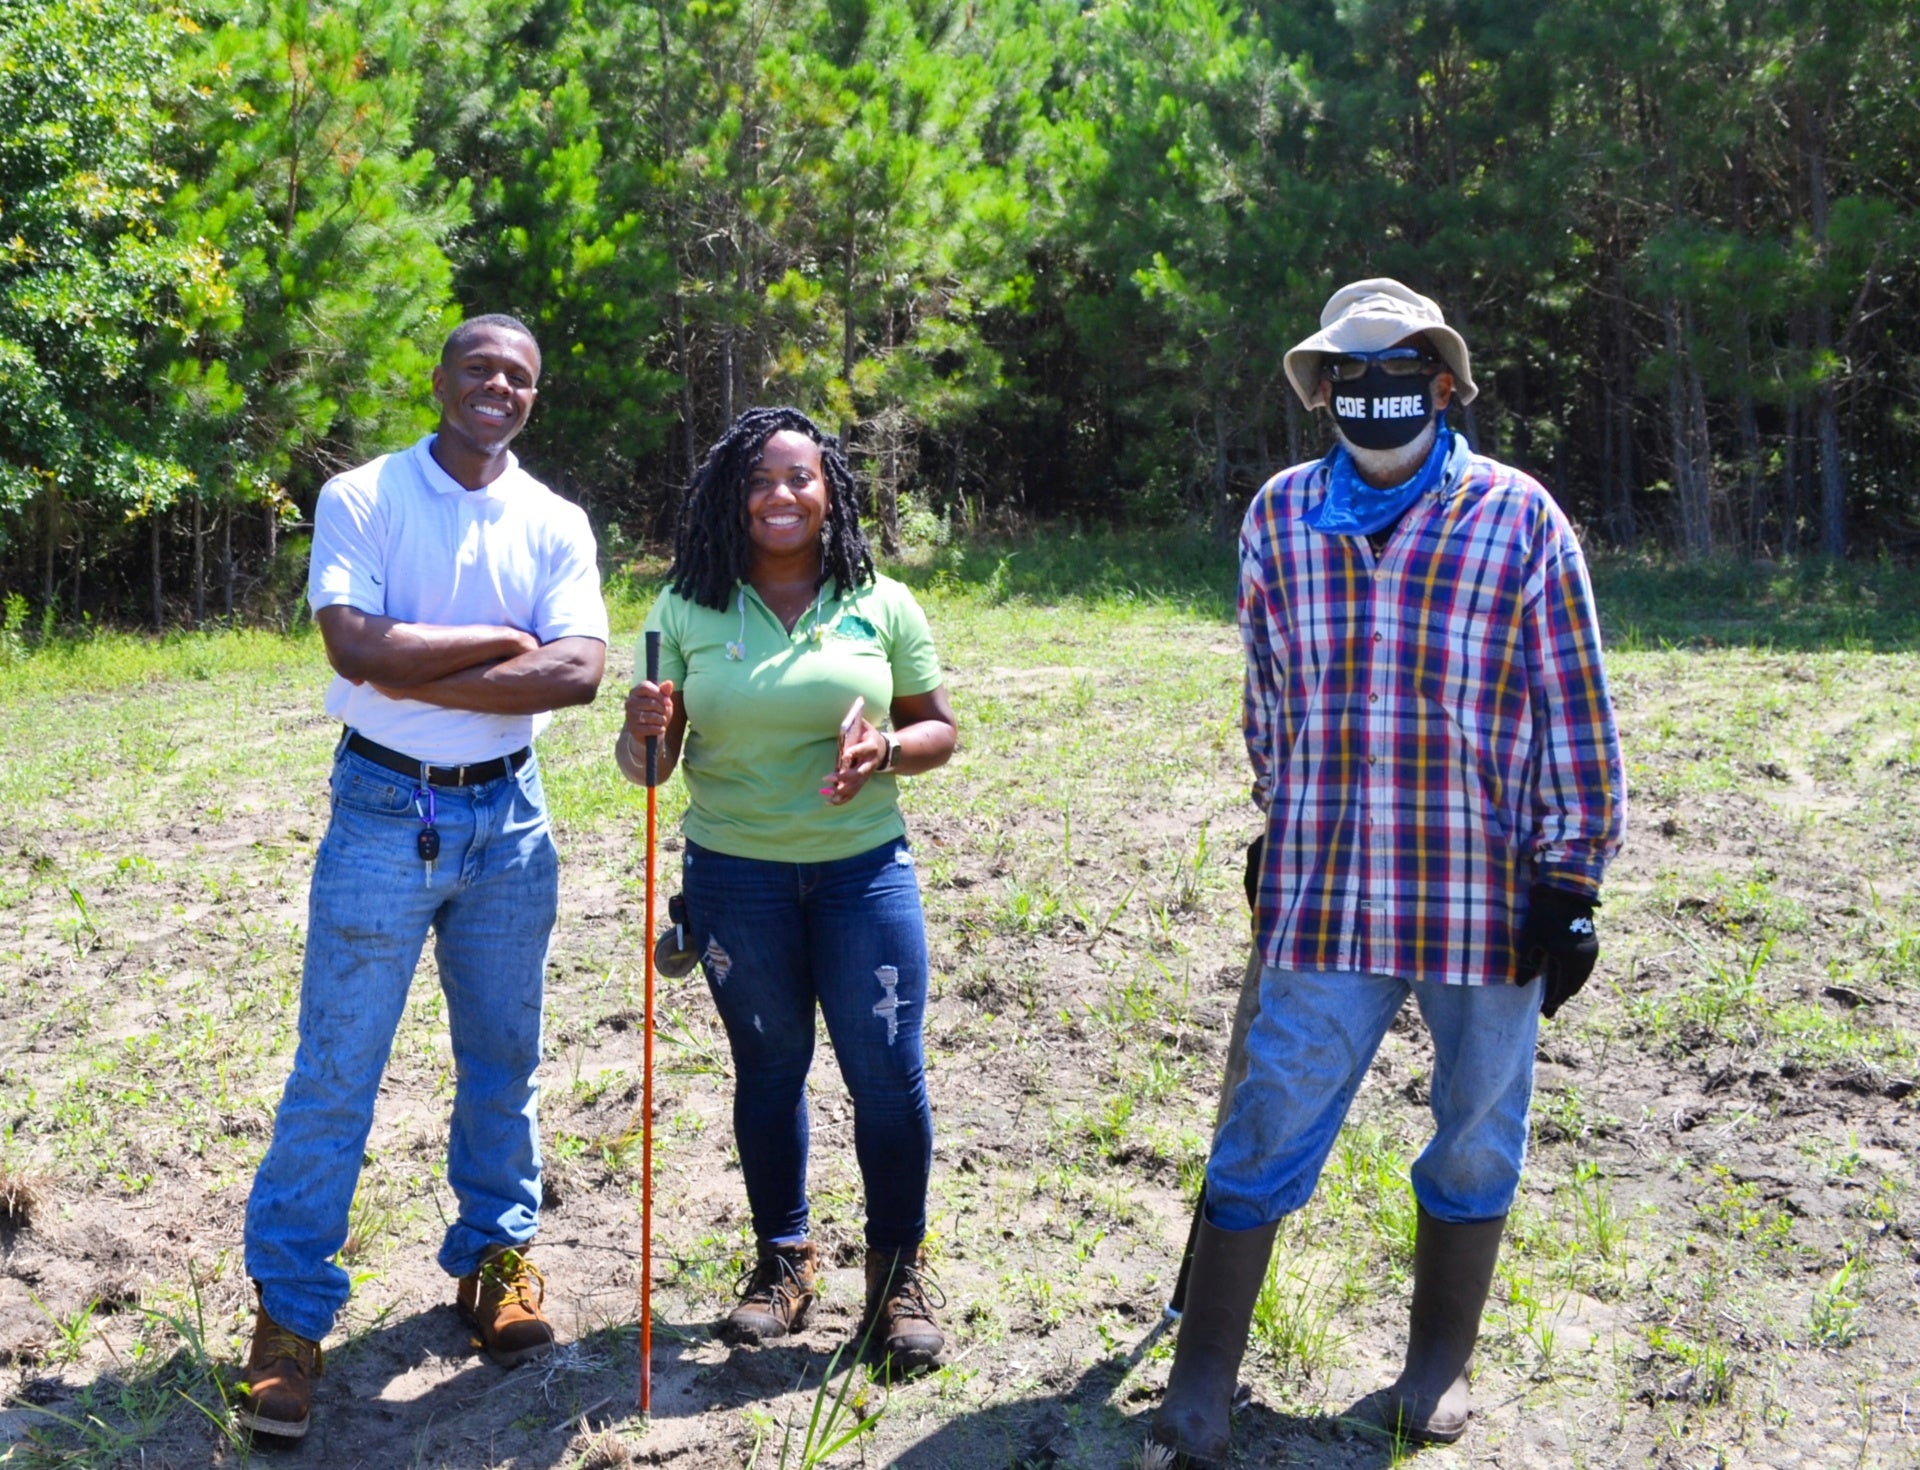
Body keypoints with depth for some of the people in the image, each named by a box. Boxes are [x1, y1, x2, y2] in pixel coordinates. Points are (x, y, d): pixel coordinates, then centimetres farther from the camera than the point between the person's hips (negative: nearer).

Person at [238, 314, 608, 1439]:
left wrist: (418, 674, -17)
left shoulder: (556, 524, 3)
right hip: (384, 808, -3)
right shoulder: (361, 499, -4)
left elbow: (578, 672, -12)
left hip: (509, 814, 3)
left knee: (503, 1058, 13)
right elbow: (355, 648, -20)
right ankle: (291, 1310, 10)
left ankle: (496, 1256, 30)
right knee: (336, 1070, 0)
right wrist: (501, 640, -13)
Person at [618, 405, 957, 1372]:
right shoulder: (685, 612, 0)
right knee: (768, 1067, 10)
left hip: (864, 868, 0)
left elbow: (939, 727, 7)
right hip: (735, 875, 0)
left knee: (888, 1071, -2)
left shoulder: (882, 605, 2)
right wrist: (644, 733, -21)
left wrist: (888, 748, -14)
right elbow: (645, 765, 2)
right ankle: (781, 1257, 27)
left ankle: (899, 1271, 15)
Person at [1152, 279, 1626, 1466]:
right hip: (1326, 896, 1)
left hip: (1489, 897, -1)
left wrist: (1570, 882, -4)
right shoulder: (1280, 517, 4)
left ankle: (1440, 1366, 32)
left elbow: (1576, 717, -3)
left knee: (1476, 1139, 12)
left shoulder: (1519, 517, -5)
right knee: (1267, 1133, 1)